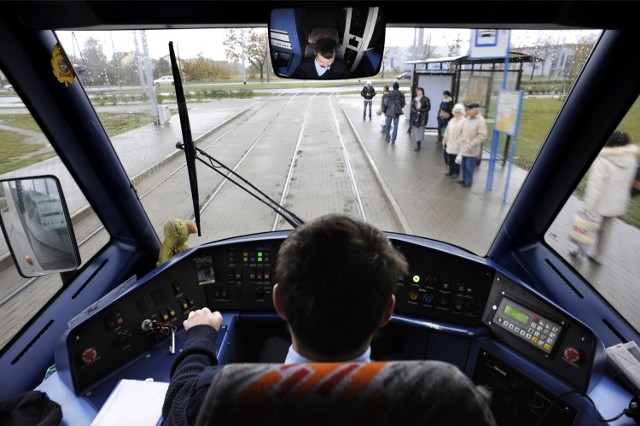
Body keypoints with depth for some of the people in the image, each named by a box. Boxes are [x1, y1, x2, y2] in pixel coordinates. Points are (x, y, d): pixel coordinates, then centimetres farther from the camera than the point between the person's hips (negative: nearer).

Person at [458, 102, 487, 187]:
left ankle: (468, 181, 17)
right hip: (464, 148, 6)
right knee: (464, 165, 16)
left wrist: (471, 145, -19)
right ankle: (464, 179, 31)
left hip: (472, 150, -6)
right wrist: (461, 140, 6)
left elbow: (482, 136, -17)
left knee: (469, 166, 2)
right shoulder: (467, 118, 6)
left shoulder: (481, 121, -14)